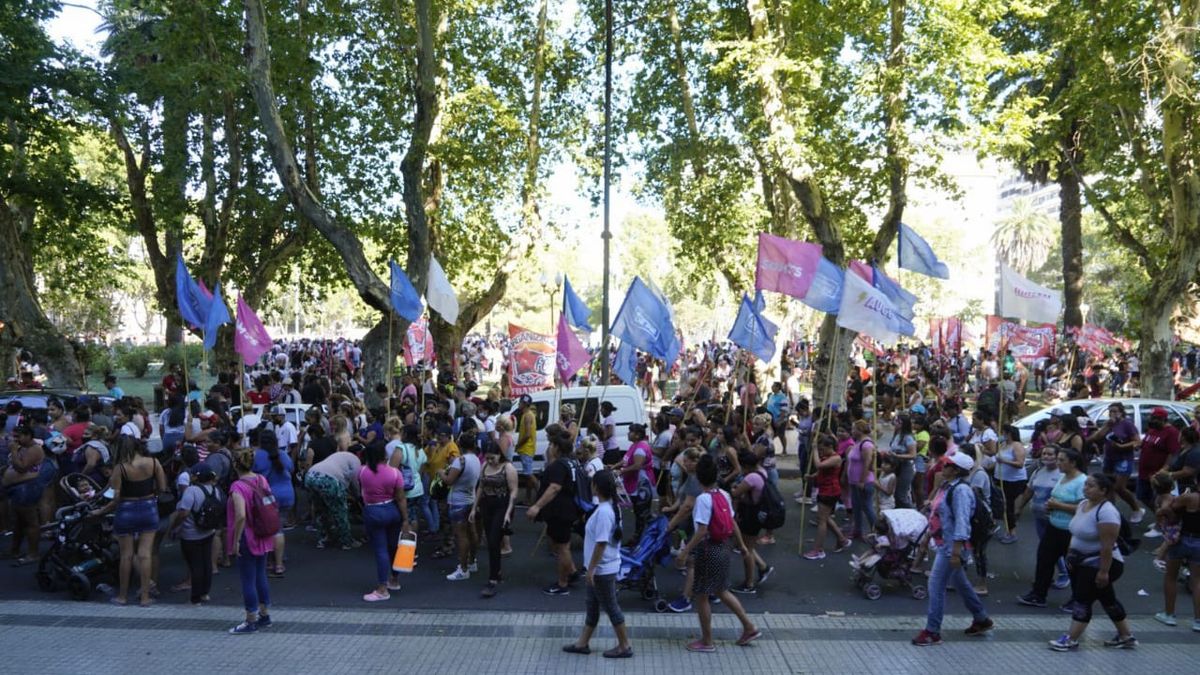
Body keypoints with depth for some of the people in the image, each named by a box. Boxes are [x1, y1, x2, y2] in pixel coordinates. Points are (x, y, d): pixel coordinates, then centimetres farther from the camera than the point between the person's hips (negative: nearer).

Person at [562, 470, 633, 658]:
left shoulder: (603, 512, -25)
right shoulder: (611, 507, 5)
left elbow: (601, 544, -26)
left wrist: (591, 569, -20)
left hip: (602, 569, -10)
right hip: (602, 567, 10)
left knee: (610, 607, 3)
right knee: (592, 605, 18)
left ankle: (624, 646, 15)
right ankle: (583, 643, 29)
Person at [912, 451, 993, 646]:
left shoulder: (960, 490, -20)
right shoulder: (947, 486, 9)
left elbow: (962, 522, -25)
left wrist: (956, 551, -27)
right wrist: (928, 537, 22)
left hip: (951, 545, -10)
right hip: (943, 542, 10)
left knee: (936, 585, -7)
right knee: (960, 584, 21)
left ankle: (932, 631, 1)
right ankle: (982, 620, 36)